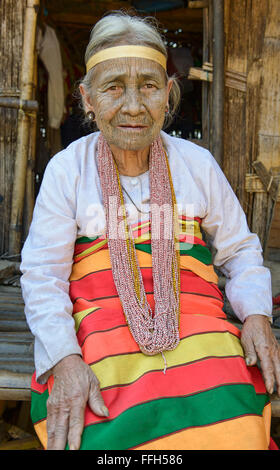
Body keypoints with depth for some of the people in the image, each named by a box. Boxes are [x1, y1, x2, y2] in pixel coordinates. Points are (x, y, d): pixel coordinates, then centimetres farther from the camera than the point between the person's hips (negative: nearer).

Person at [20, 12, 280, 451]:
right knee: (105, 436, -27)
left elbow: (240, 250, 13)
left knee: (229, 428, -24)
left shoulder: (197, 163, 8)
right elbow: (42, 274, -1)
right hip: (99, 325, -1)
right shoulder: (66, 170, 3)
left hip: (195, 320, 2)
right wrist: (64, 359, -16)